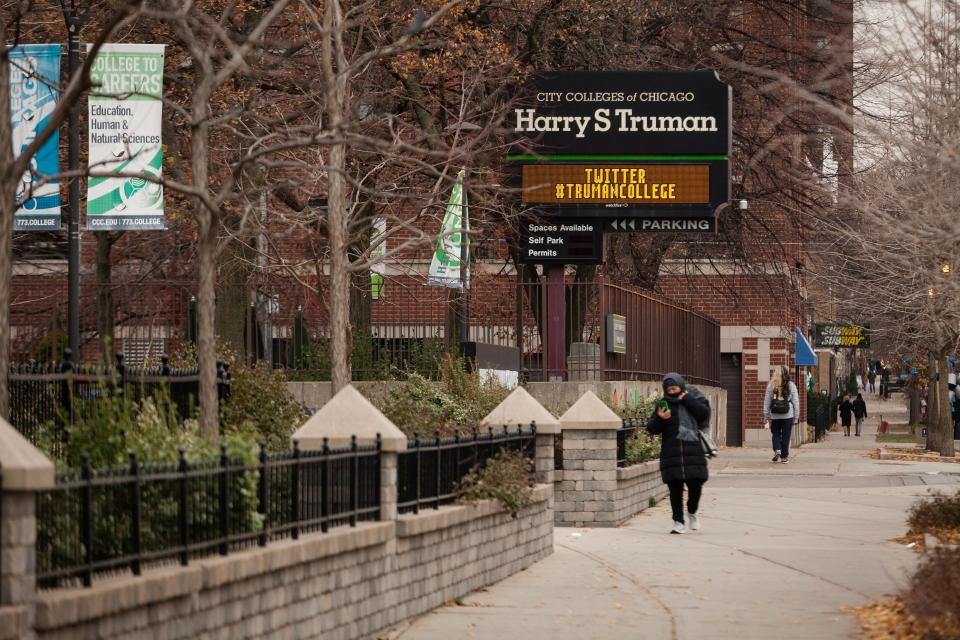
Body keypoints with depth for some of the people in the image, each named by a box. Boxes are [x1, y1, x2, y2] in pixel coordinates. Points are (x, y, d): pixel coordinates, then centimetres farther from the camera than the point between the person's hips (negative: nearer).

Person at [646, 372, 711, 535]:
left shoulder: (694, 398, 6)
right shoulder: (664, 404, 9)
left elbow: (704, 413, -12)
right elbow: (651, 428, 8)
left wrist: (687, 399, -12)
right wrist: (659, 419, -13)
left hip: (693, 450, -1)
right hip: (671, 453, 1)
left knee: (695, 484, -2)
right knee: (675, 488, -1)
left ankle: (692, 512, 26)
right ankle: (678, 521, 6)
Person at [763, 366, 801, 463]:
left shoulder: (771, 386, -1)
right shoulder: (791, 386, -3)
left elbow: (766, 402, 2)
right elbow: (795, 402, -1)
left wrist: (767, 417, 8)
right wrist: (796, 416, 6)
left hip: (775, 415, 1)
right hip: (788, 415, -1)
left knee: (776, 434, 15)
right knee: (786, 436, 7)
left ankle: (777, 450, -5)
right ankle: (784, 456, 8)